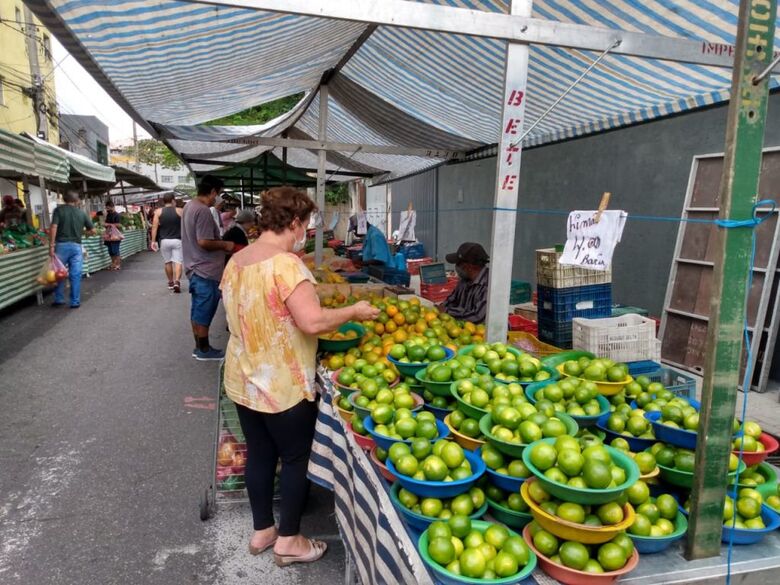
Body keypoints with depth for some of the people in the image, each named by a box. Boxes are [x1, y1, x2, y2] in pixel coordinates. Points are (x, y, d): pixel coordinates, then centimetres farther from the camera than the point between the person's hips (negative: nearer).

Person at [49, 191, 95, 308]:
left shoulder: (59, 210, 0)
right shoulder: (82, 213, 6)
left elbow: (54, 227, -10)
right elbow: (92, 231, 8)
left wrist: (51, 245, -9)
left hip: (61, 245, -1)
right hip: (76, 246, 1)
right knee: (76, 275, 3)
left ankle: (59, 299, 19)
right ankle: (75, 302, 6)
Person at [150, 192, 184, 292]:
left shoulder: (158, 212, 2)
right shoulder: (179, 211, 0)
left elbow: (154, 227, -4)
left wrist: (153, 241, -2)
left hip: (164, 241, 2)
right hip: (177, 240, -2)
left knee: (167, 262, 14)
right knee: (178, 261, -4)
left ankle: (170, 283, 25)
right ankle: (177, 281, -21)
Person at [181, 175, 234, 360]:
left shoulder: (189, 206, 12)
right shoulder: (203, 210, -20)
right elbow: (204, 242, -26)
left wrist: (220, 244, 16)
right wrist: (225, 244, -12)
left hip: (195, 268, 10)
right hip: (205, 270, -10)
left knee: (198, 310, 15)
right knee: (205, 311, 1)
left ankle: (199, 347, 24)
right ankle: (204, 349, 11)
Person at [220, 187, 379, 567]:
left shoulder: (235, 261, 4)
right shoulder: (286, 264, -23)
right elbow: (313, 322, -30)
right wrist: (354, 312, -15)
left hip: (243, 381, 8)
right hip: (283, 386, -8)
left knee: (259, 455, 20)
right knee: (295, 459, 11)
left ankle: (262, 531, 36)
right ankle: (288, 541, 26)